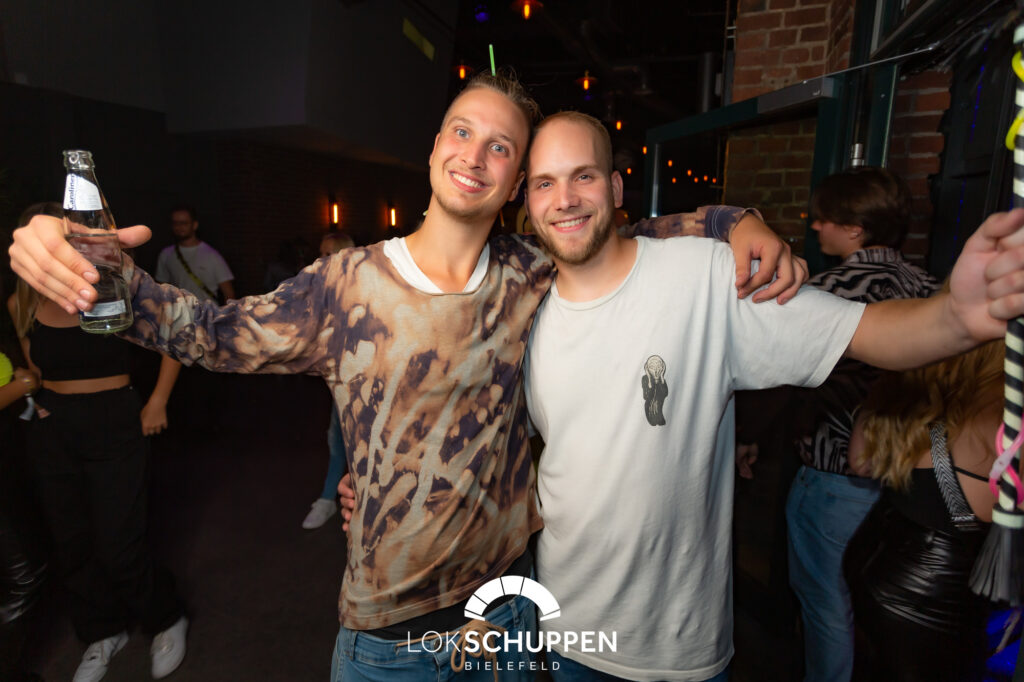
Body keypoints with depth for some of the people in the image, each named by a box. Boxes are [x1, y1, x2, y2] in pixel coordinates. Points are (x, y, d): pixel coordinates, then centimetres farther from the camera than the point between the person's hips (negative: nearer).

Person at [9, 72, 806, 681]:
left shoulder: (532, 276, -7)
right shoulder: (348, 284, -13)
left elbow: (634, 235, 4)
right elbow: (220, 334, -5)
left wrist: (738, 219, -12)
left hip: (507, 605, 3)